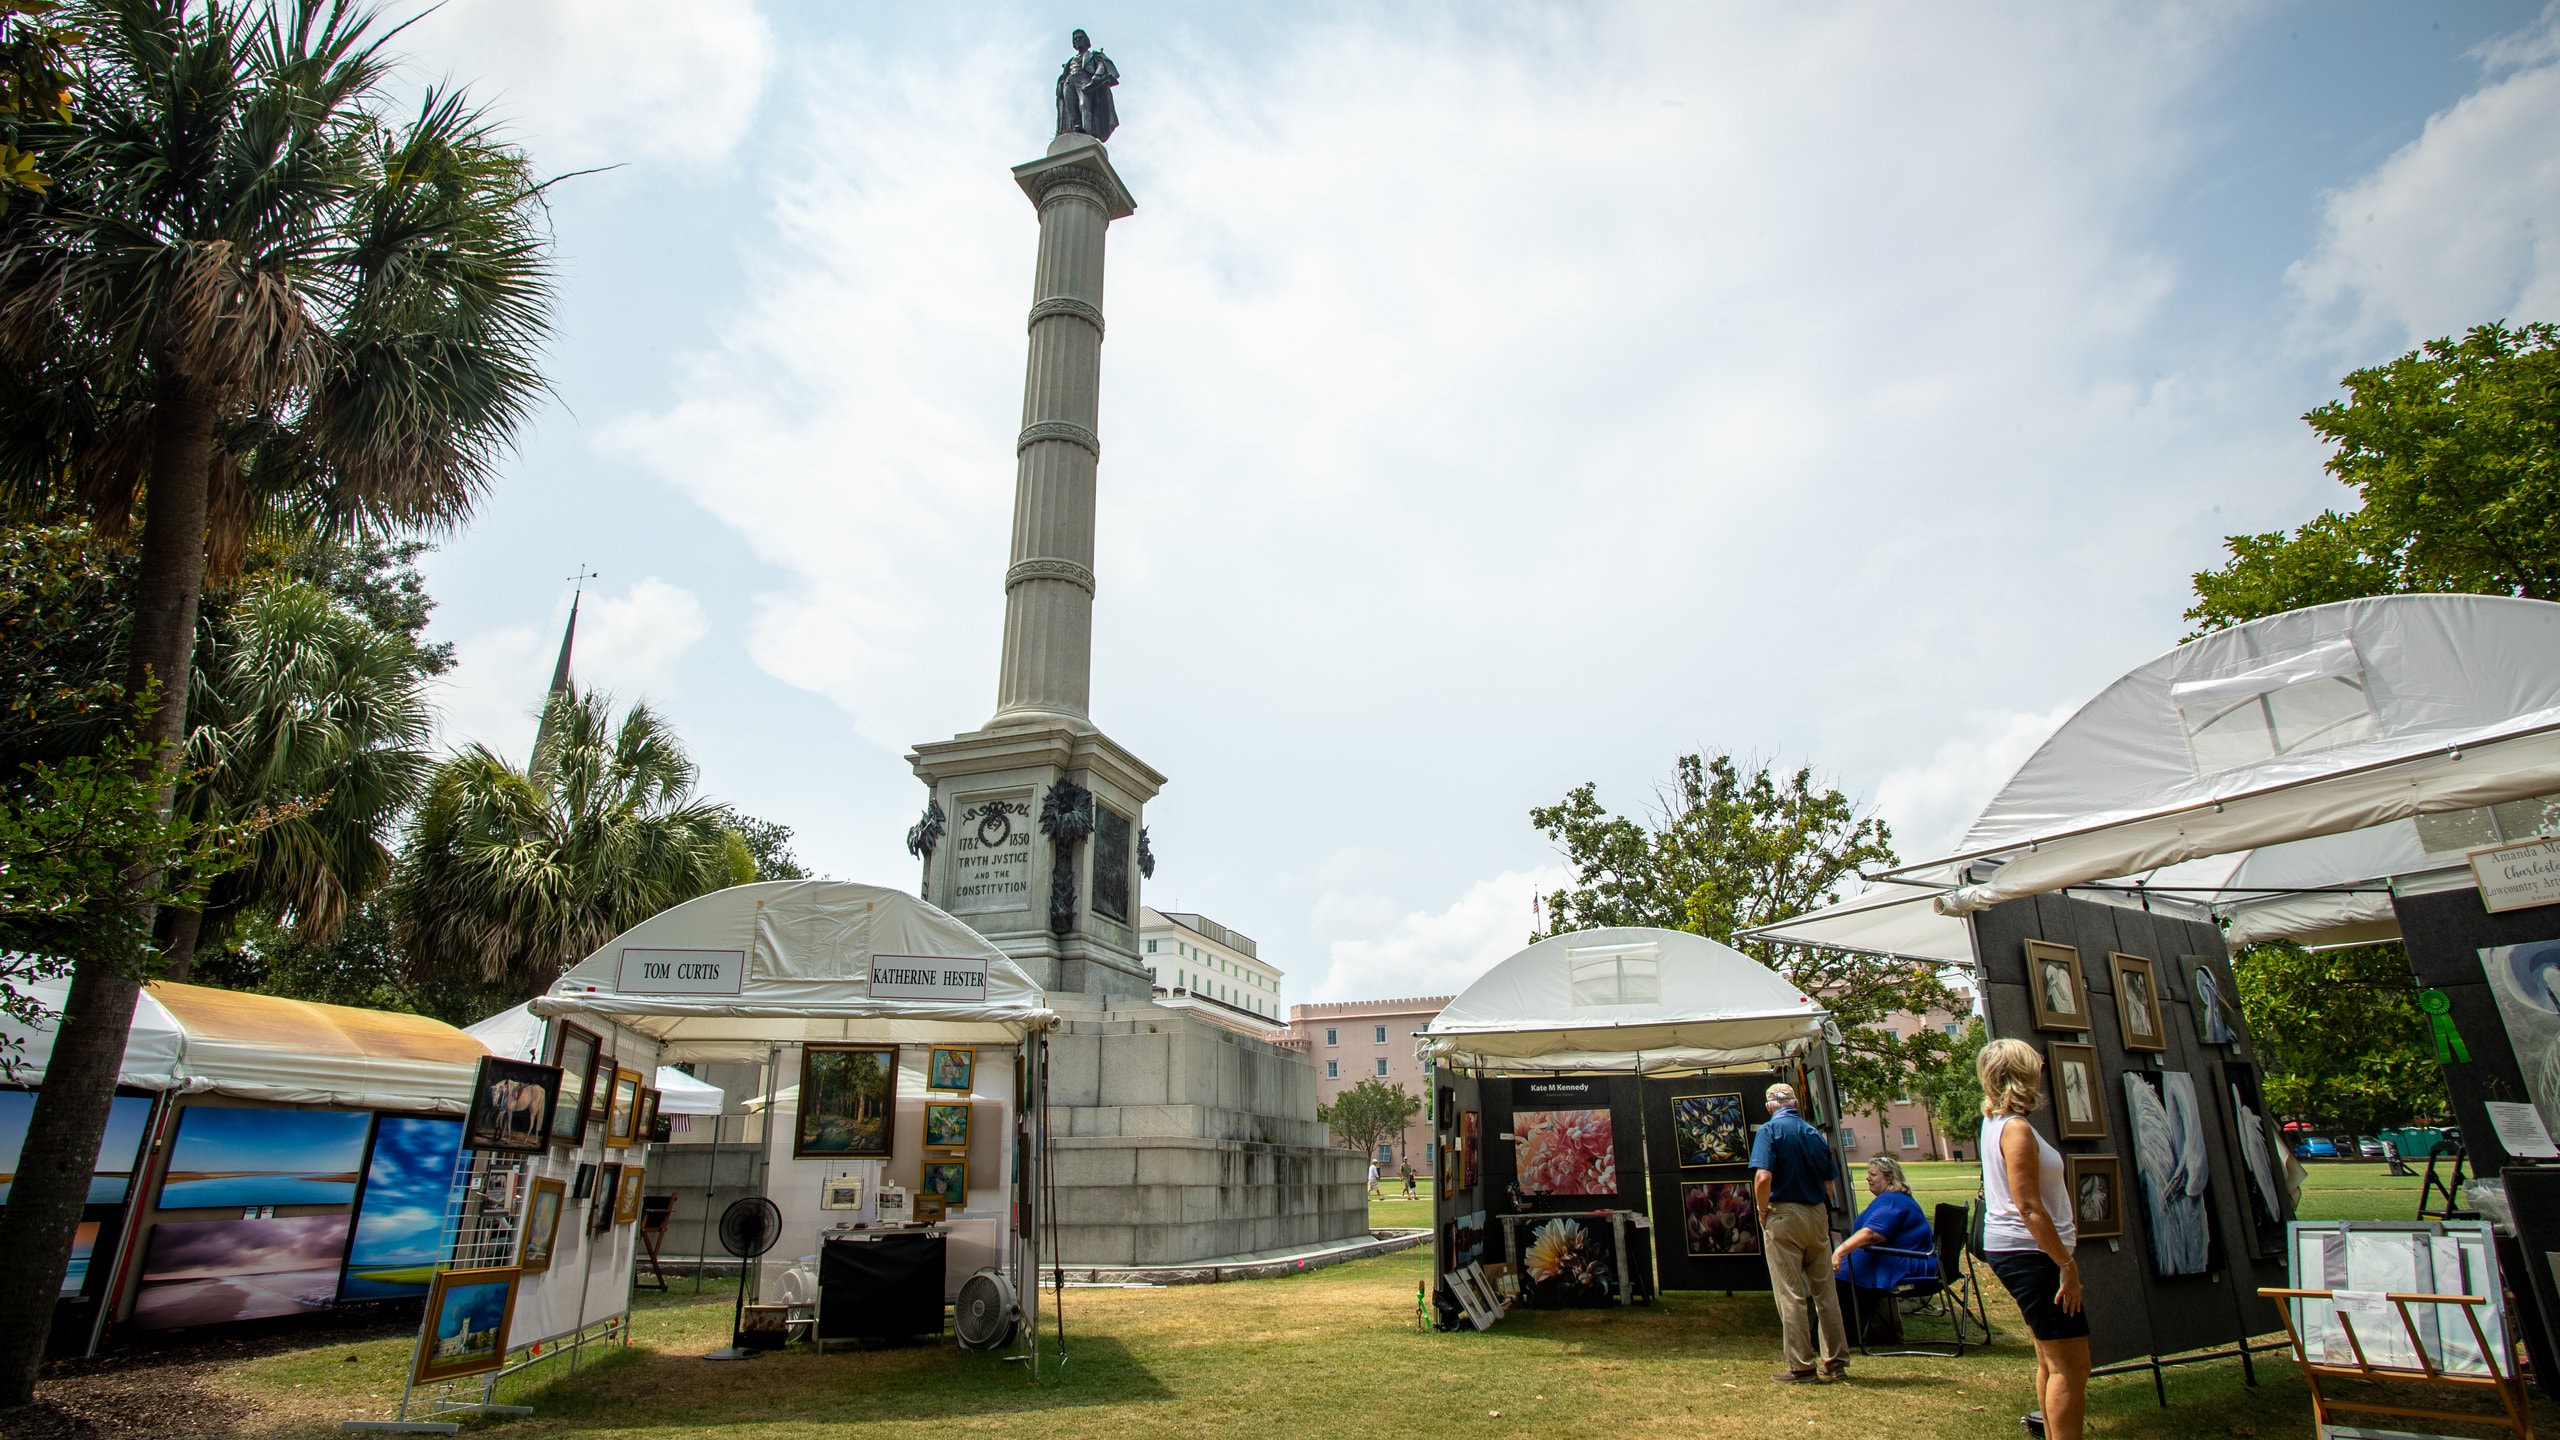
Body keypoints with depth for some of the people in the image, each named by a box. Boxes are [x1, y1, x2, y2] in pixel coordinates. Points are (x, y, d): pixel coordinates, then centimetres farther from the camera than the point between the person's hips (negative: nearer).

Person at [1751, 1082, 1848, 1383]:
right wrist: (1821, 1213, 18)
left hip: (1784, 1214, -5)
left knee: (1790, 1296, 1)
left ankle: (1801, 1366, 4)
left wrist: (1763, 1215, -6)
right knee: (1826, 1292, 13)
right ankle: (1836, 1363, 18)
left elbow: (1763, 1178, -20)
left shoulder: (1770, 1130, -8)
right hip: (1818, 1215, 6)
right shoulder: (1815, 1134, 9)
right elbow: (1829, 1186, 9)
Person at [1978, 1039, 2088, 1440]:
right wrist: (2067, 1264, -21)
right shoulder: (2016, 1129, -20)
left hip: (2013, 1250, 10)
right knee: (2071, 1365, -7)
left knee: (2051, 1359, 20)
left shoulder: (1994, 1120, 8)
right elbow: (2029, 1208, -23)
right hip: (2028, 1252, -10)